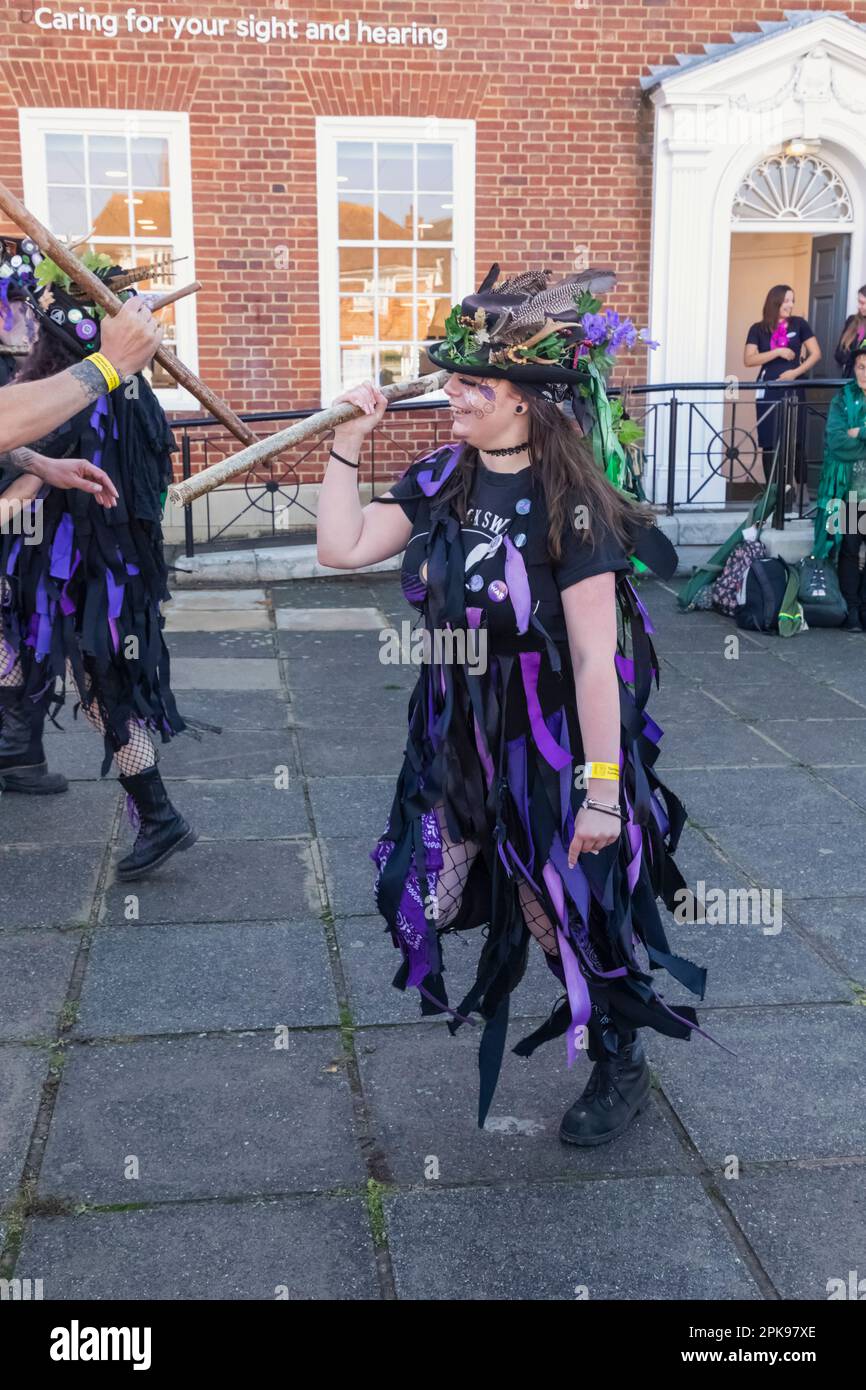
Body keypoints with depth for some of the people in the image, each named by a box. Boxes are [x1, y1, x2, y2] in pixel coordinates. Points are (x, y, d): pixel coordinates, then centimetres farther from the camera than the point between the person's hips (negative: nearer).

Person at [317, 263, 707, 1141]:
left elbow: (595, 657, -21)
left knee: (567, 914, 9)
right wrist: (347, 443, -10)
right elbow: (342, 548, -4)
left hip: (548, 745, -6)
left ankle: (620, 1068, 35)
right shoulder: (440, 481, -2)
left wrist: (601, 787, -20)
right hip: (456, 740, 6)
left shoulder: (568, 504, -21)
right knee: (422, 902, 13)